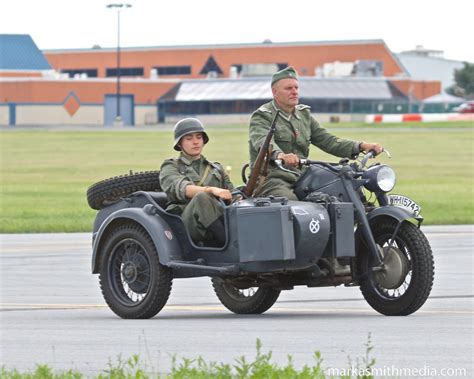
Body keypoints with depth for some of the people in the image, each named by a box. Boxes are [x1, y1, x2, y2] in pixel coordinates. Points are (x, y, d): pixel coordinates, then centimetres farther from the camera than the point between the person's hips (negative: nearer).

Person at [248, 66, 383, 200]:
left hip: (301, 178, 6)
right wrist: (280, 155, -46)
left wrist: (361, 146, 1)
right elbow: (262, 142, -22)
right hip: (271, 179, -6)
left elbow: (328, 141, 17)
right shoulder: (262, 117, -1)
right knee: (290, 200, -36)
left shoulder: (304, 115, 21)